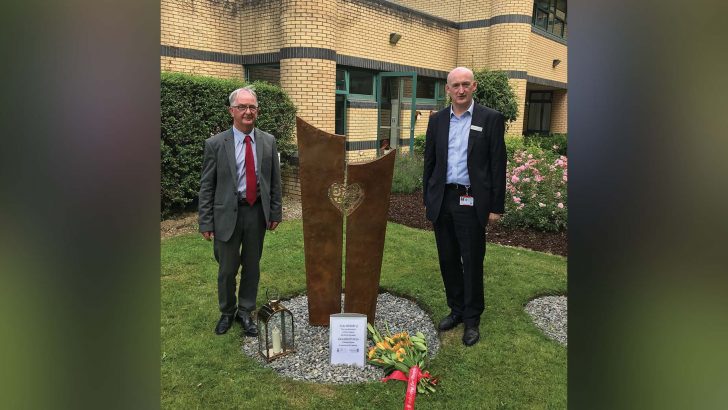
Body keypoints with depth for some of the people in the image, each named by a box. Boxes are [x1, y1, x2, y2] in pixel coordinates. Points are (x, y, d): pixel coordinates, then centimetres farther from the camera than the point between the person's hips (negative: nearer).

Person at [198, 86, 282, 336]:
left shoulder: (268, 141, 2)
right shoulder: (215, 144, -5)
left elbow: (274, 181, 7)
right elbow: (206, 186, -3)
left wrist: (275, 212, 4)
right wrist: (206, 222, -6)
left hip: (258, 212, 2)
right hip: (227, 213, -2)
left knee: (252, 266, 13)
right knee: (227, 269, 10)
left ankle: (245, 312, 31)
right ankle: (227, 312, 33)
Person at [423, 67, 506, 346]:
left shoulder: (491, 119, -2)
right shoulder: (437, 120, 9)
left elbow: (498, 165, -4)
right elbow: (429, 162, 12)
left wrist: (496, 206, -6)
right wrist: (427, 199, 10)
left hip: (472, 203, -4)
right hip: (442, 202, 4)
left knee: (472, 263, 5)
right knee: (448, 260, 12)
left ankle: (472, 319, 21)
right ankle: (456, 310, 31)